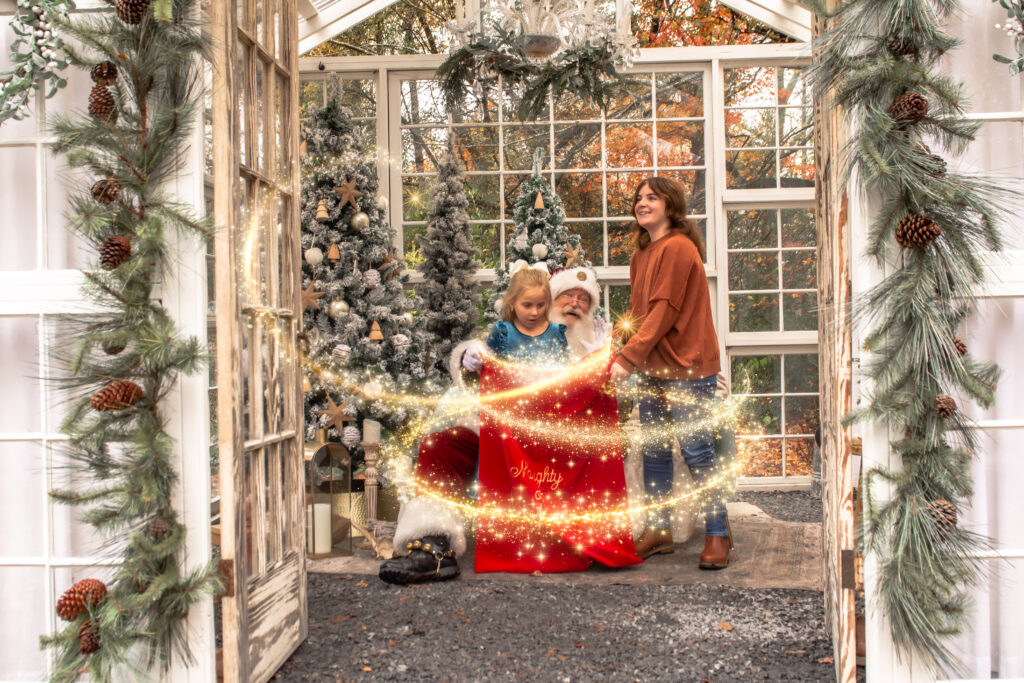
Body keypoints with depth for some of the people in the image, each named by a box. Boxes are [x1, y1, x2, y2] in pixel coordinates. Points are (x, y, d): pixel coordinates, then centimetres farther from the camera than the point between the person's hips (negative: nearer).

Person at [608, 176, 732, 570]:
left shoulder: (678, 248, -12)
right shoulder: (641, 254, 15)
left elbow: (664, 311, -18)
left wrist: (629, 358, -19)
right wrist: (622, 348, 0)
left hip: (686, 365, -8)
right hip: (653, 366, 9)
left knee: (696, 449, -4)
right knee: (654, 449, 11)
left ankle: (718, 535, 6)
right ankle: (658, 530, 20)